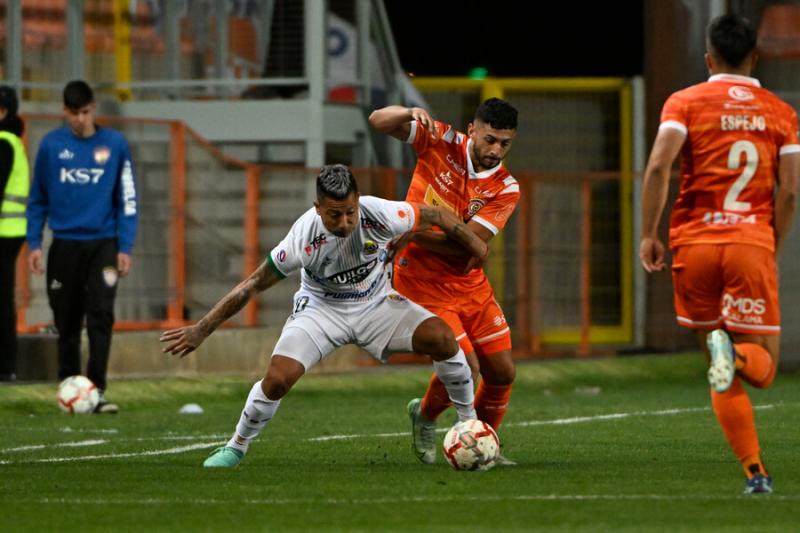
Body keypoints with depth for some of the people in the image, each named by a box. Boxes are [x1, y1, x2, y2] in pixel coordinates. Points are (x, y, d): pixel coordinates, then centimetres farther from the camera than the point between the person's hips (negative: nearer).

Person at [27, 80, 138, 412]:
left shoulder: (115, 144, 1)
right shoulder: (51, 145, 2)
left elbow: (127, 200, 4)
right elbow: (38, 200, 9)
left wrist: (125, 247, -2)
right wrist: (34, 243, 1)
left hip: (103, 243, -1)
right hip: (65, 245, 1)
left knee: (101, 317, -13)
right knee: (67, 323, 6)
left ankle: (97, 391, -12)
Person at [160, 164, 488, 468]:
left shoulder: (378, 214, -28)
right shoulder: (303, 237, -29)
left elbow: (436, 216, -9)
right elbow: (253, 285, -21)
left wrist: (475, 246, 6)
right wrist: (201, 330, -20)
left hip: (376, 304, 2)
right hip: (322, 309, -2)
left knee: (441, 337, -20)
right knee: (278, 378, -22)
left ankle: (469, 422, 3)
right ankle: (236, 447, 6)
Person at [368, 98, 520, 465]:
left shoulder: (506, 190, -9)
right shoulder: (442, 142, -11)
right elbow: (378, 121, -13)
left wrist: (413, 229, -27)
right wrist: (410, 113, -33)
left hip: (469, 283, 4)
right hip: (422, 280, -4)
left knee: (502, 372, 3)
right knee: (465, 366, -15)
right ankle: (425, 417, 16)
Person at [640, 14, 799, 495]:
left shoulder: (686, 102, 6)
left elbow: (658, 166, -9)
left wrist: (648, 234, -4)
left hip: (694, 243, 1)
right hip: (752, 242, 0)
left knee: (722, 375, 11)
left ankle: (755, 471, -2)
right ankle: (737, 353, -32)